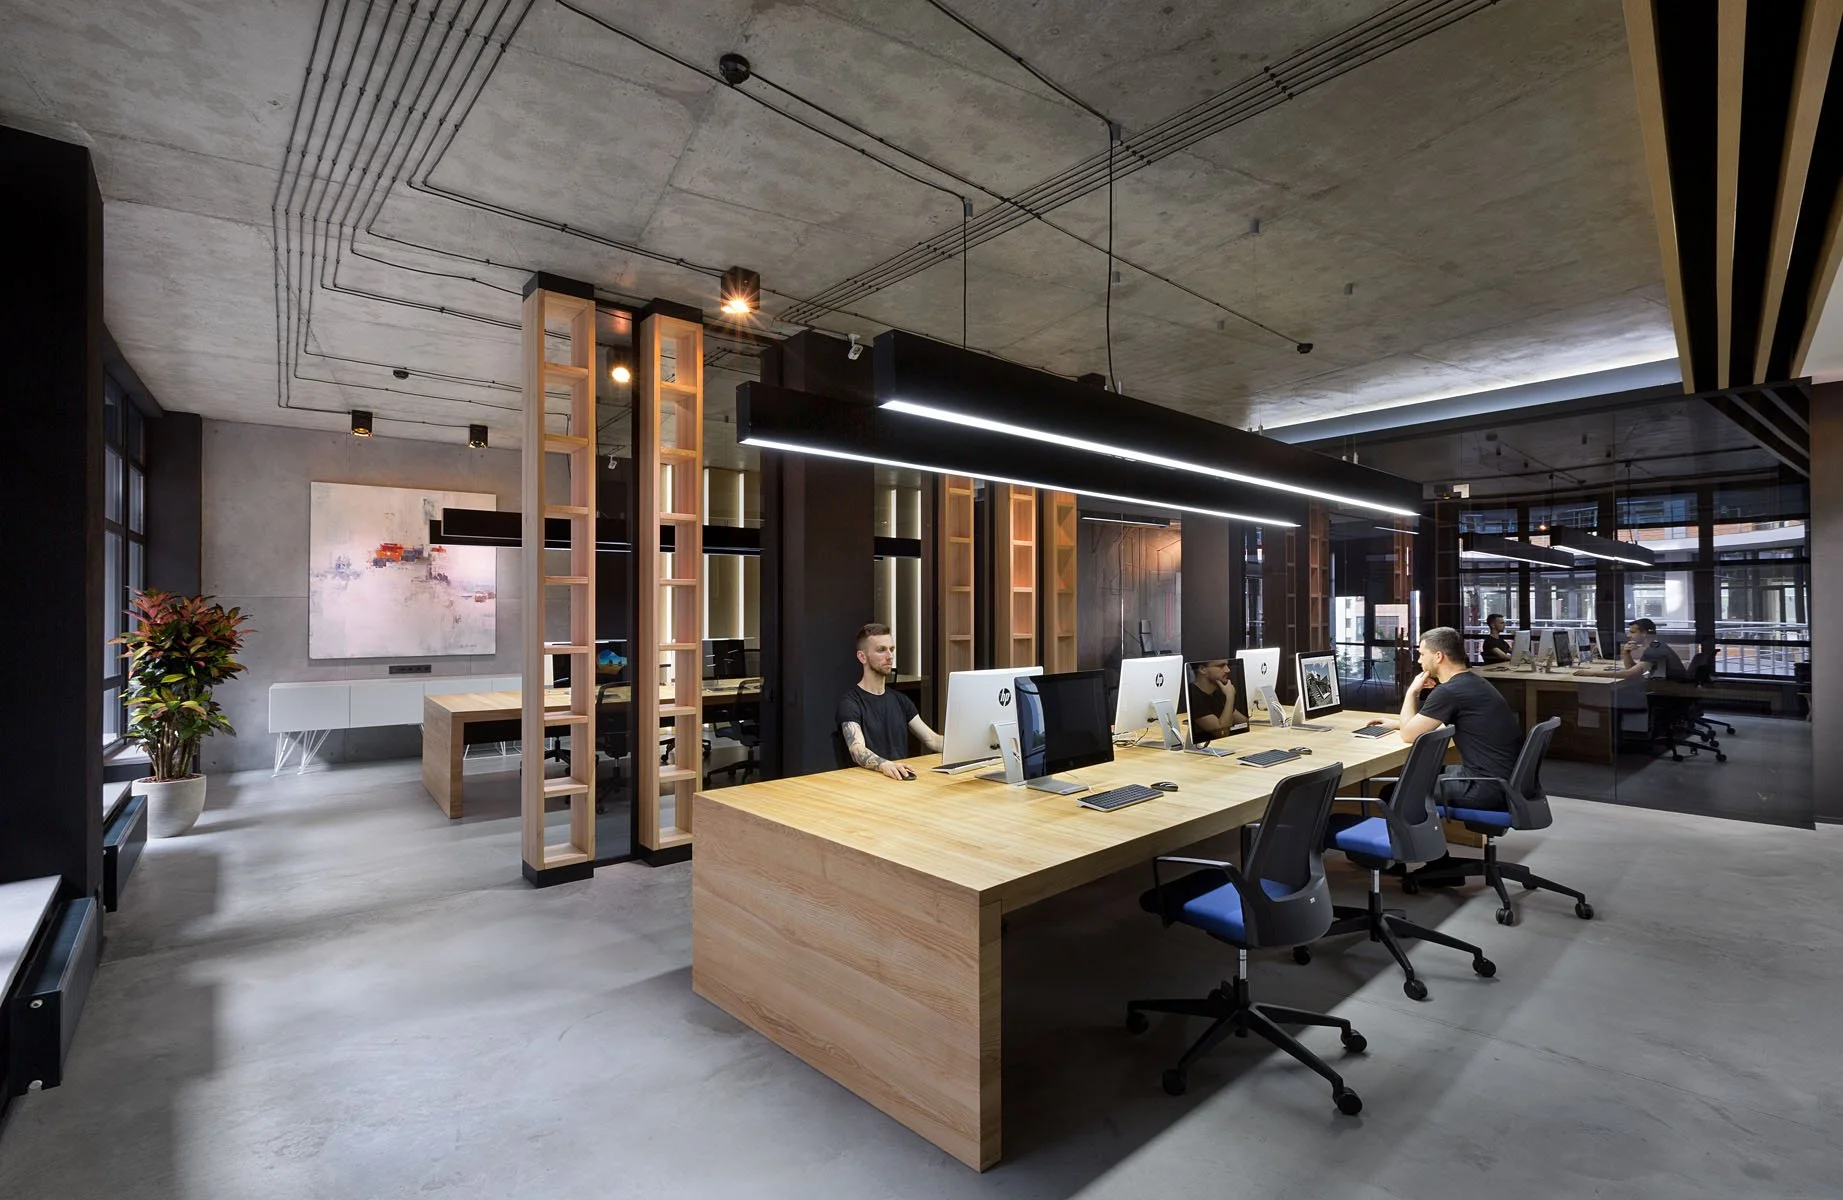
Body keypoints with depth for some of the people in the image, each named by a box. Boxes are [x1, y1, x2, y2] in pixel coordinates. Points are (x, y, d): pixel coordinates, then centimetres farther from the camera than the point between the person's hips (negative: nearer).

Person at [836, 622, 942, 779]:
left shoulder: (900, 699, 14)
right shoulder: (850, 702, -8)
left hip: (904, 778, 4)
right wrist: (885, 765, -41)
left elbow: (932, 740, 11)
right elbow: (857, 750, -22)